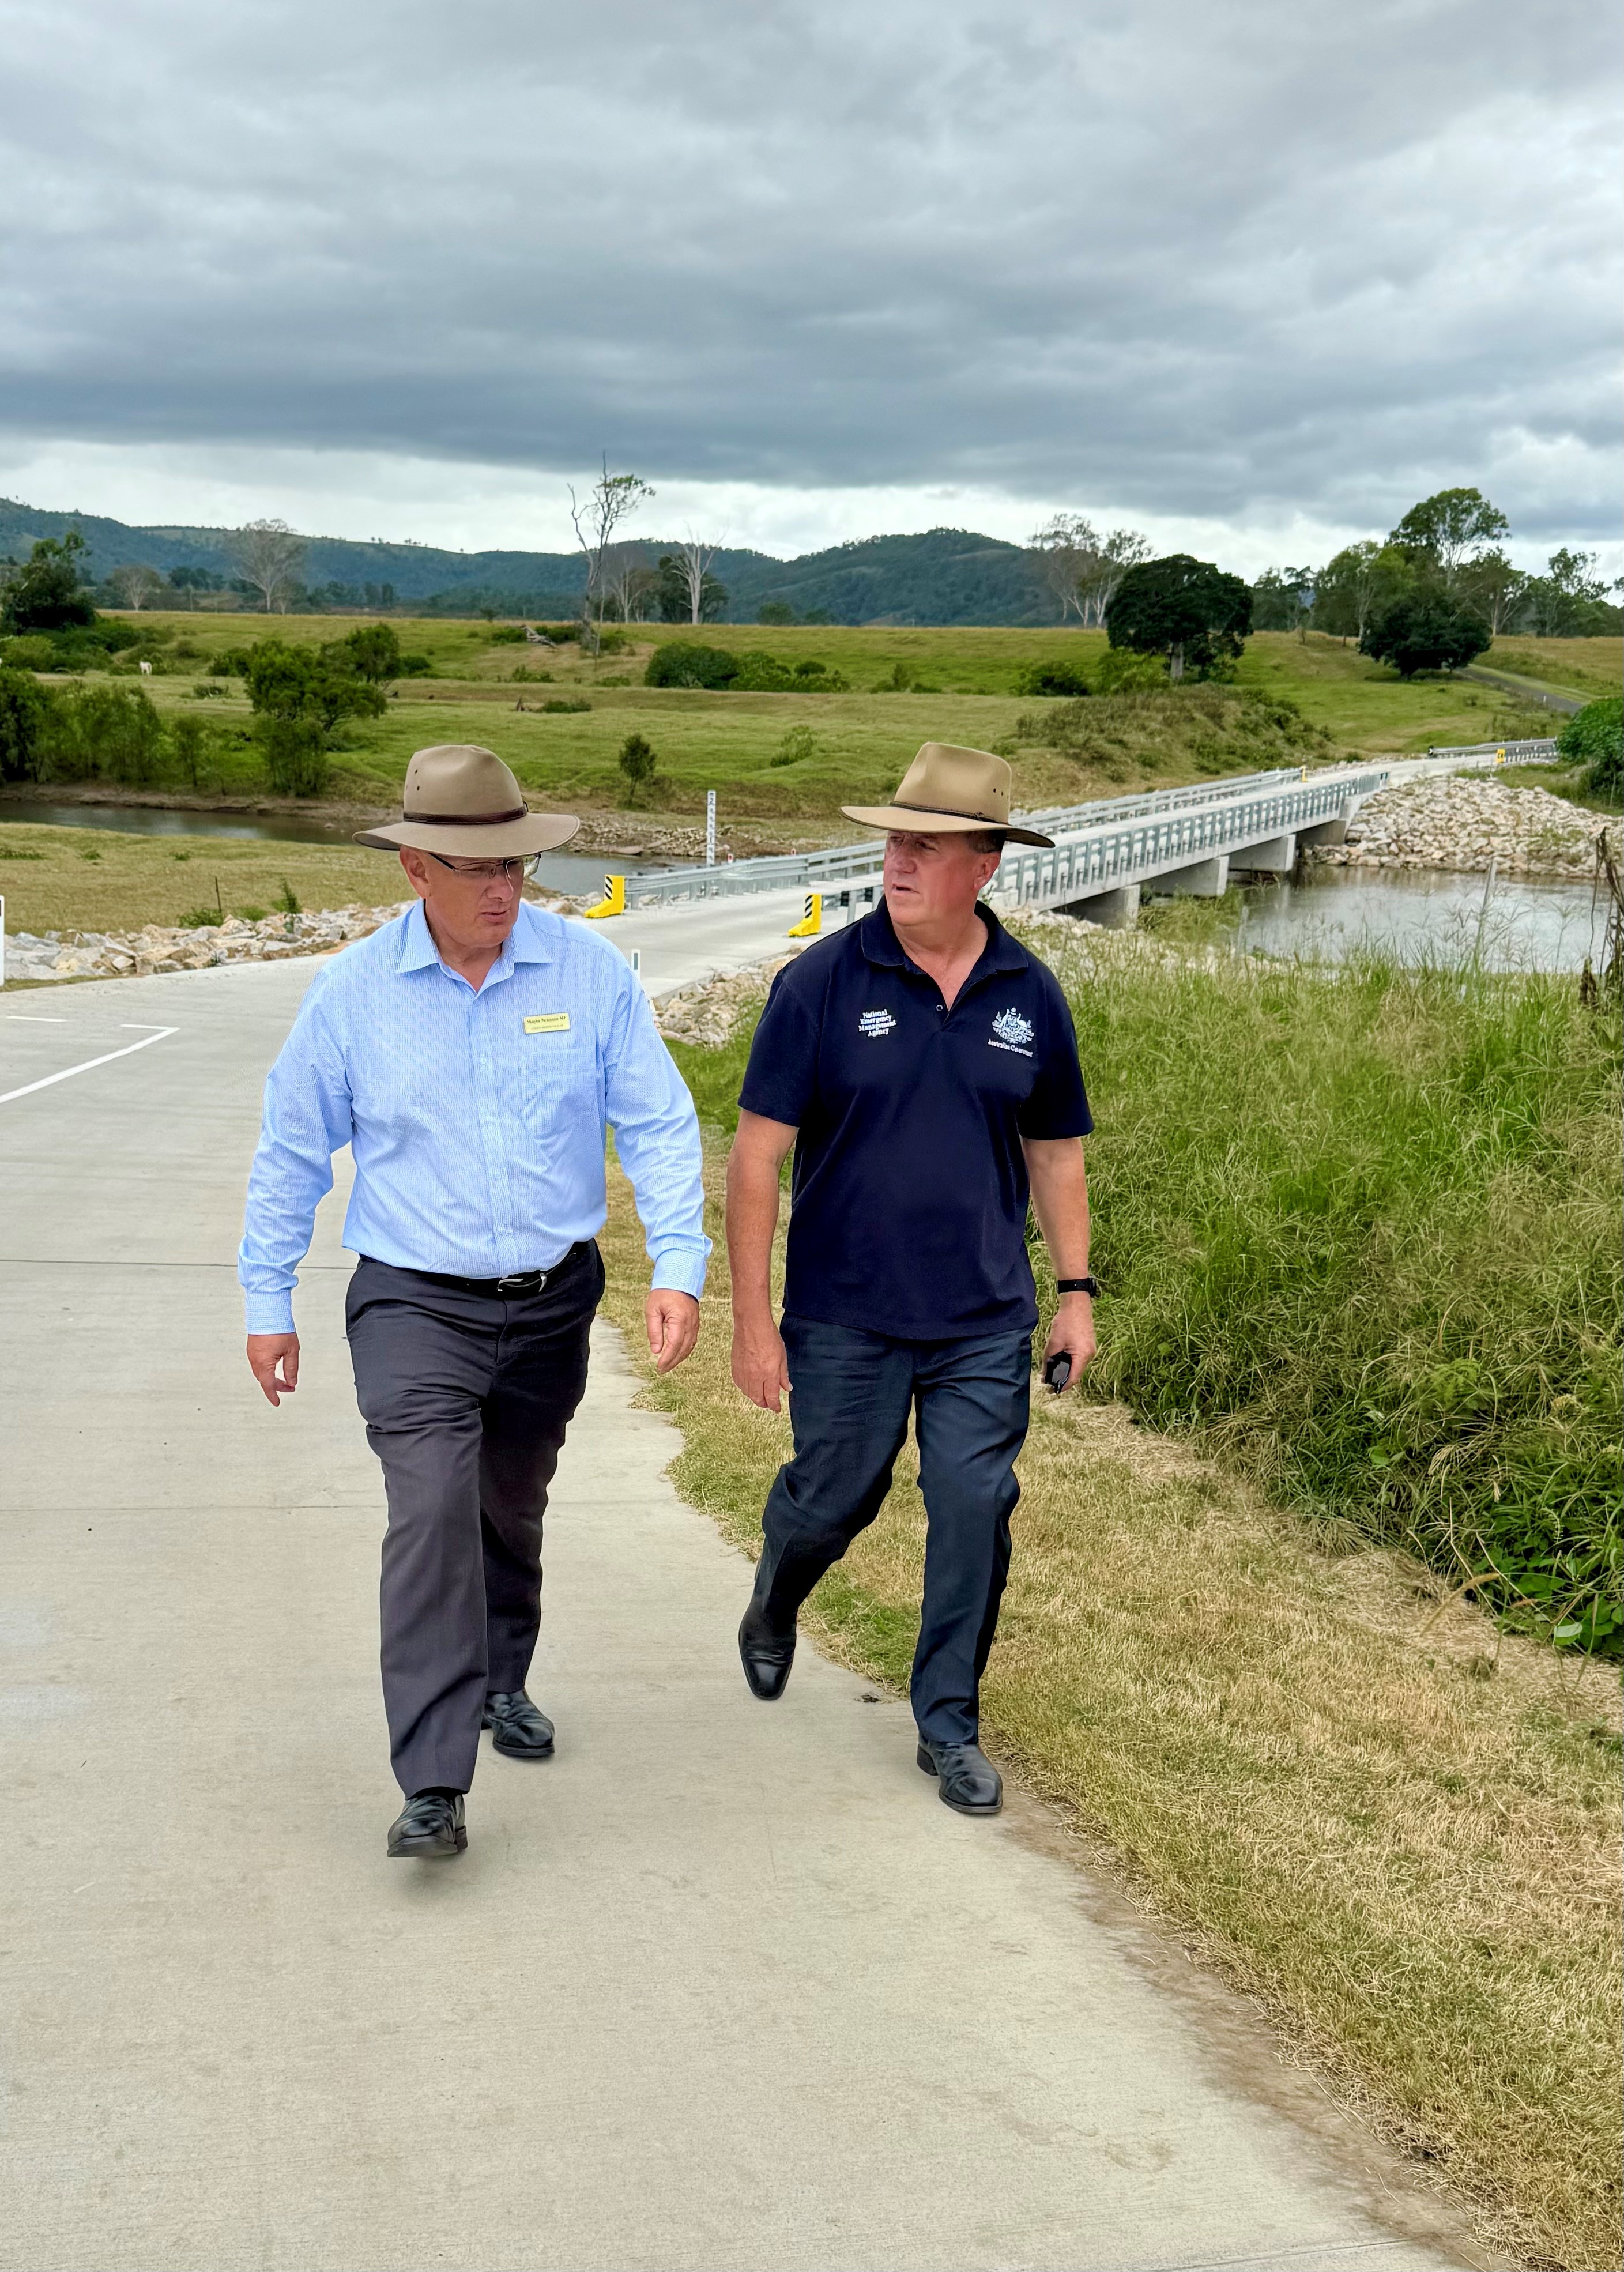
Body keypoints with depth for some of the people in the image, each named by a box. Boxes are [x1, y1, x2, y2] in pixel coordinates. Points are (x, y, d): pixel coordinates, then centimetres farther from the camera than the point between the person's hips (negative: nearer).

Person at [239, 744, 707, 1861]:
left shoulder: (593, 972, -6)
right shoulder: (353, 992, -6)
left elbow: (659, 1127, -4)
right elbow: (291, 1153, 4)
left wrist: (679, 1267, -15)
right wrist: (268, 1302, 7)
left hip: (553, 1303, 2)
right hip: (414, 1306, -2)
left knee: (512, 1509, 20)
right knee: (432, 1513, -18)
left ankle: (500, 1682, 46)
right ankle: (434, 1787, -17)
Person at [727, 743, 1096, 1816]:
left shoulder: (1030, 994, 1)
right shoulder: (822, 982, -9)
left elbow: (1056, 1153, 12)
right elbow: (758, 1152, -8)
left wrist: (1078, 1290, 8)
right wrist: (754, 1318, -10)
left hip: (985, 1324, 2)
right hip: (844, 1320, -2)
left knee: (976, 1512, 1)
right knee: (830, 1499, 11)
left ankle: (950, 1724, 19)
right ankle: (775, 1606, 46)